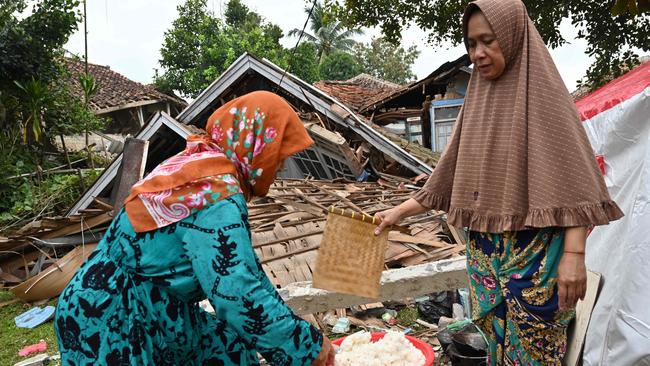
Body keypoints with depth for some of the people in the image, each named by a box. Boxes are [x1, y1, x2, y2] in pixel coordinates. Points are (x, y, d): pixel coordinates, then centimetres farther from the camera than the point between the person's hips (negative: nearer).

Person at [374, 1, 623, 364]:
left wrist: (574, 254, -19)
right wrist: (400, 211, 9)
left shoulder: (543, 91, -8)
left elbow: (574, 177, -12)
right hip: (485, 249, 6)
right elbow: (452, 173, 12)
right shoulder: (478, 99, 9)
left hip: (535, 250, -5)